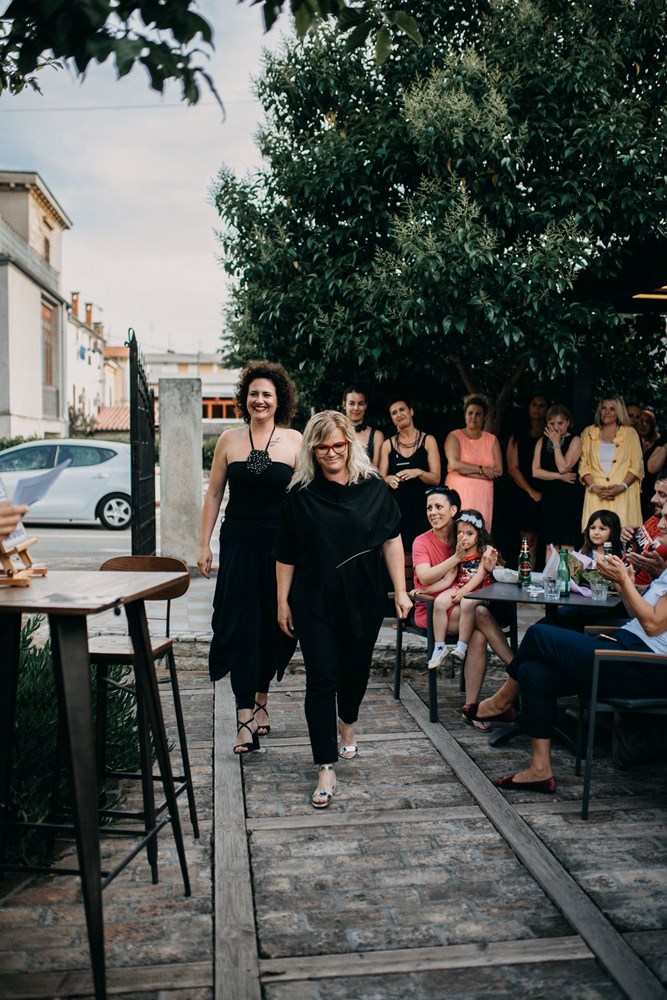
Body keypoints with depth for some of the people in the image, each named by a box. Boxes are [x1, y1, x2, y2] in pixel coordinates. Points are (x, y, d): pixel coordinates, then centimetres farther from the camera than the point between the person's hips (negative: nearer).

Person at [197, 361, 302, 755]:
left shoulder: (295, 441, 0)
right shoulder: (229, 440, 5)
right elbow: (214, 494, 9)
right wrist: (205, 545, 5)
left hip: (280, 545, 0)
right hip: (238, 544, 1)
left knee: (273, 627, 8)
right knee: (241, 627, -4)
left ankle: (261, 700, 29)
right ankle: (246, 717, -2)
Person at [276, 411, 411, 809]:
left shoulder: (374, 487, -2)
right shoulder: (301, 494, -2)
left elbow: (392, 540, 2)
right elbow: (286, 555, 4)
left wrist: (401, 590, -1)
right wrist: (283, 601, 4)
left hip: (364, 598, 1)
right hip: (315, 601, -1)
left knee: (356, 670, 16)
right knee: (322, 679, -4)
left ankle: (349, 723, 49)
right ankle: (327, 769, 0)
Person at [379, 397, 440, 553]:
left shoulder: (428, 440, 3)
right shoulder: (388, 444, 9)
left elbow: (435, 479, 0)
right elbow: (381, 479, 7)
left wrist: (418, 472, -19)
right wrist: (390, 479, -15)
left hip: (421, 505, -1)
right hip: (396, 505, 1)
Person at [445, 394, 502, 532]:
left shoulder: (492, 439, 13)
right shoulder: (454, 436, 4)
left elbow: (498, 470, 2)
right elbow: (454, 464, -12)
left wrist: (466, 471, -7)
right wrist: (481, 470, -6)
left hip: (483, 495, 3)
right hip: (459, 493, -3)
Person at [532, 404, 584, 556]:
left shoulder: (575, 440, -1)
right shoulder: (542, 442, 12)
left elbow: (563, 467, -14)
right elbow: (536, 471, 1)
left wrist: (556, 443, -9)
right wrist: (560, 476, -8)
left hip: (569, 498, -4)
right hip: (549, 497, 4)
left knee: (567, 545, -6)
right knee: (550, 546, 6)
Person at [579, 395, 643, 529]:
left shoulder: (630, 433, 9)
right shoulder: (588, 433, 13)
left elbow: (636, 466, 4)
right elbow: (583, 465, 8)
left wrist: (622, 487, -11)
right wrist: (593, 487, -7)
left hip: (624, 494, -1)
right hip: (596, 495, 1)